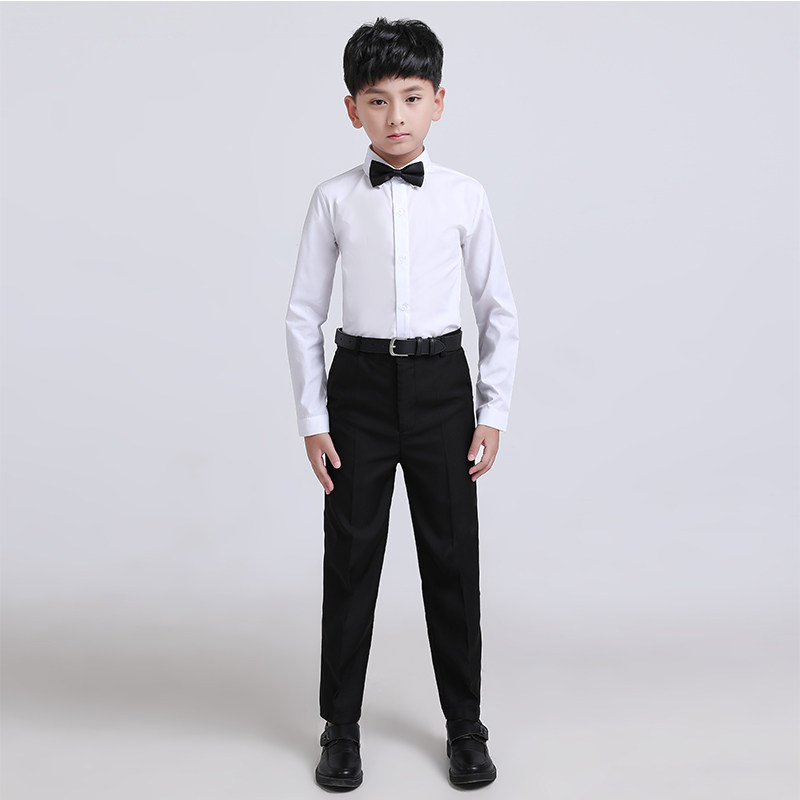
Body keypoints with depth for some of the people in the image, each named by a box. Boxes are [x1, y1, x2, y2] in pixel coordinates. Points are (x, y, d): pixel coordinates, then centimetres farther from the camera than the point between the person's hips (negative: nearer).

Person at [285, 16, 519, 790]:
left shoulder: (464, 196, 0)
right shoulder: (334, 199, -1)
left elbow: (498, 309, 4)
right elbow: (303, 312, 2)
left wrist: (493, 412, 0)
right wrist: (312, 418, -2)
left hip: (441, 383, 0)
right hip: (360, 383, 0)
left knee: (451, 556, 7)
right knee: (350, 557, 7)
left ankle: (465, 727, 25)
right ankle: (340, 727, 24)